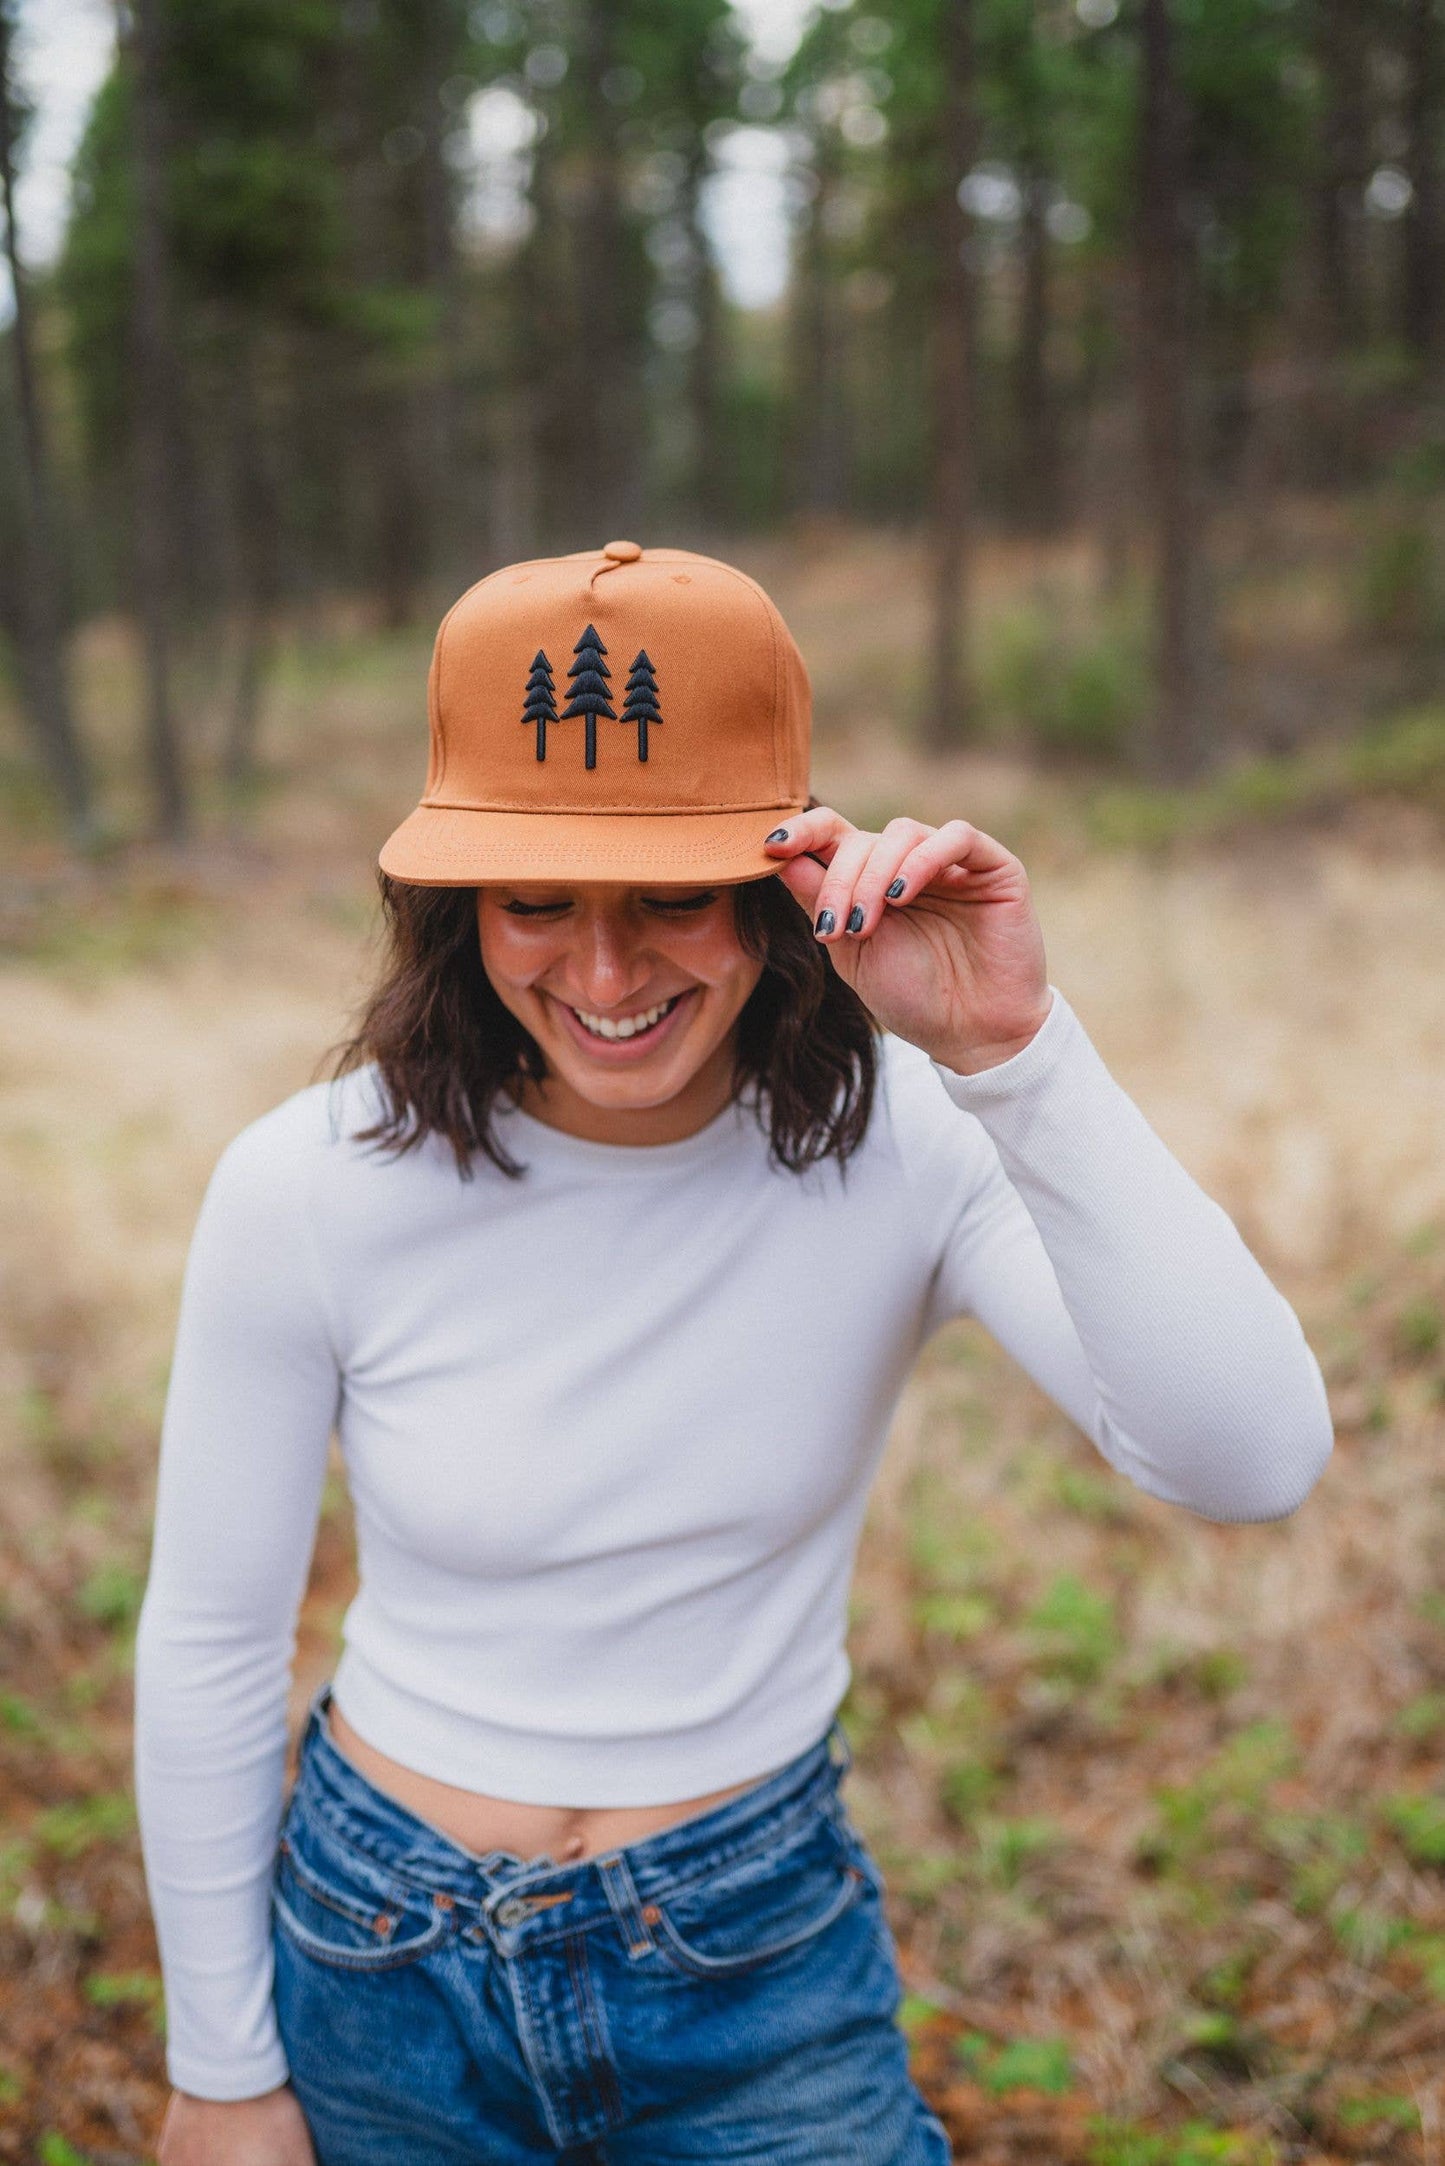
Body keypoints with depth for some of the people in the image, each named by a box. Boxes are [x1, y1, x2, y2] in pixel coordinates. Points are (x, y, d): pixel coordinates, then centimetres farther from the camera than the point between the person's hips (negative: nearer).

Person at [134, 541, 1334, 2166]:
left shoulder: (909, 1145, -18)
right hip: (389, 1968, 1)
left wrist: (1018, 1053, -38)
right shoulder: (307, 1190, -18)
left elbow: (1249, 1464, -30)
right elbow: (208, 1642, -7)